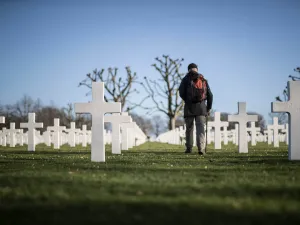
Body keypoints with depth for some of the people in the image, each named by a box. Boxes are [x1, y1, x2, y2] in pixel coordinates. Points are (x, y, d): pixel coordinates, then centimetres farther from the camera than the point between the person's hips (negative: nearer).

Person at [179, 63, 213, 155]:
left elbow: (181, 93, -7)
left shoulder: (186, 79, 1)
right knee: (200, 128, -4)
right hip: (201, 107, 1)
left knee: (189, 128, 12)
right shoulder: (203, 80, 11)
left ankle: (189, 148, 15)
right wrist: (208, 108, 15)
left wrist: (187, 101, 12)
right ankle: (201, 148, -18)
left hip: (189, 107, -1)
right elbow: (210, 95, 8)